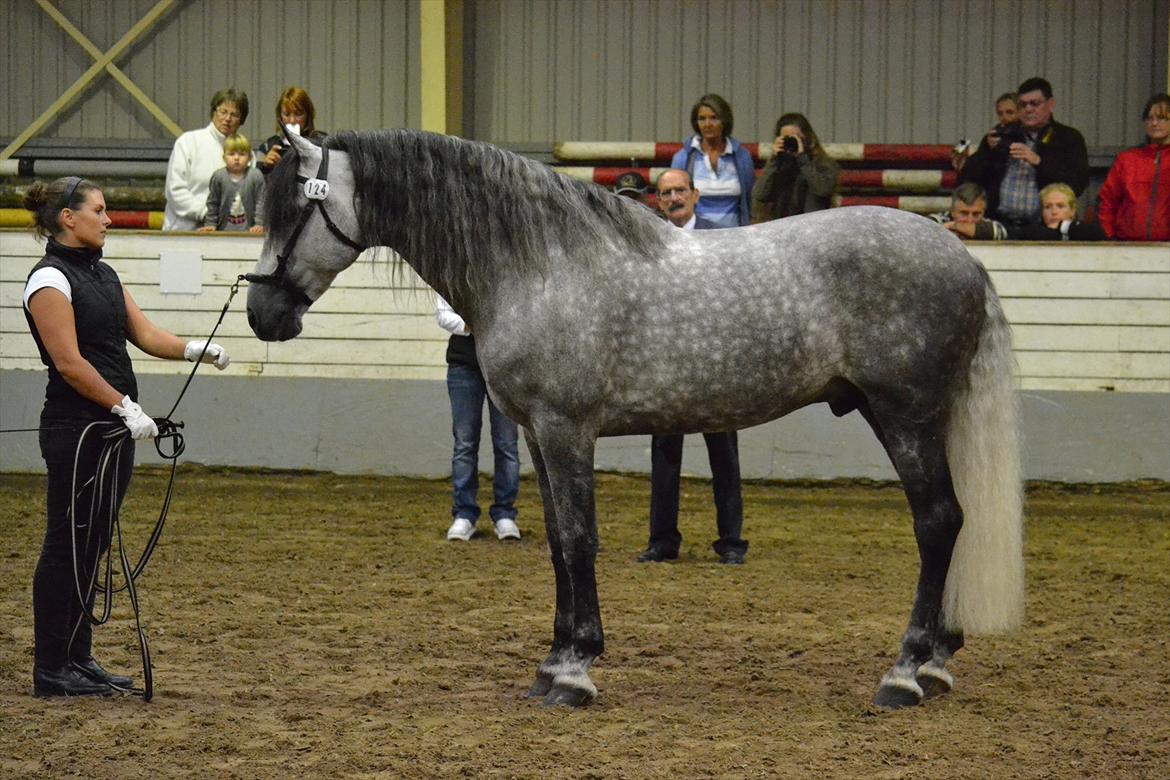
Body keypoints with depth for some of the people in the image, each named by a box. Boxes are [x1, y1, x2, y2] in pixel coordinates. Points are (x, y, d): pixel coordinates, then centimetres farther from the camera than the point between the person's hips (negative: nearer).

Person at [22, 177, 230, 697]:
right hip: (75, 428, -9)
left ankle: (79, 660, 18)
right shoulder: (51, 279, -13)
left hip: (114, 428, 9)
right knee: (67, 544, -4)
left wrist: (197, 350, -9)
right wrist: (124, 406, -21)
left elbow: (145, 335, 9)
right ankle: (50, 670, 1)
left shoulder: (103, 275, 15)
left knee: (93, 545, 12)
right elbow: (69, 362, -19)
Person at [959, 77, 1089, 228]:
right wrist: (987, 150, -3)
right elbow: (967, 180, 13)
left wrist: (1039, 162, -12)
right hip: (999, 224, 2)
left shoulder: (1069, 138, 11)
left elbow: (1077, 184, -4)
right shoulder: (1004, 135, 18)